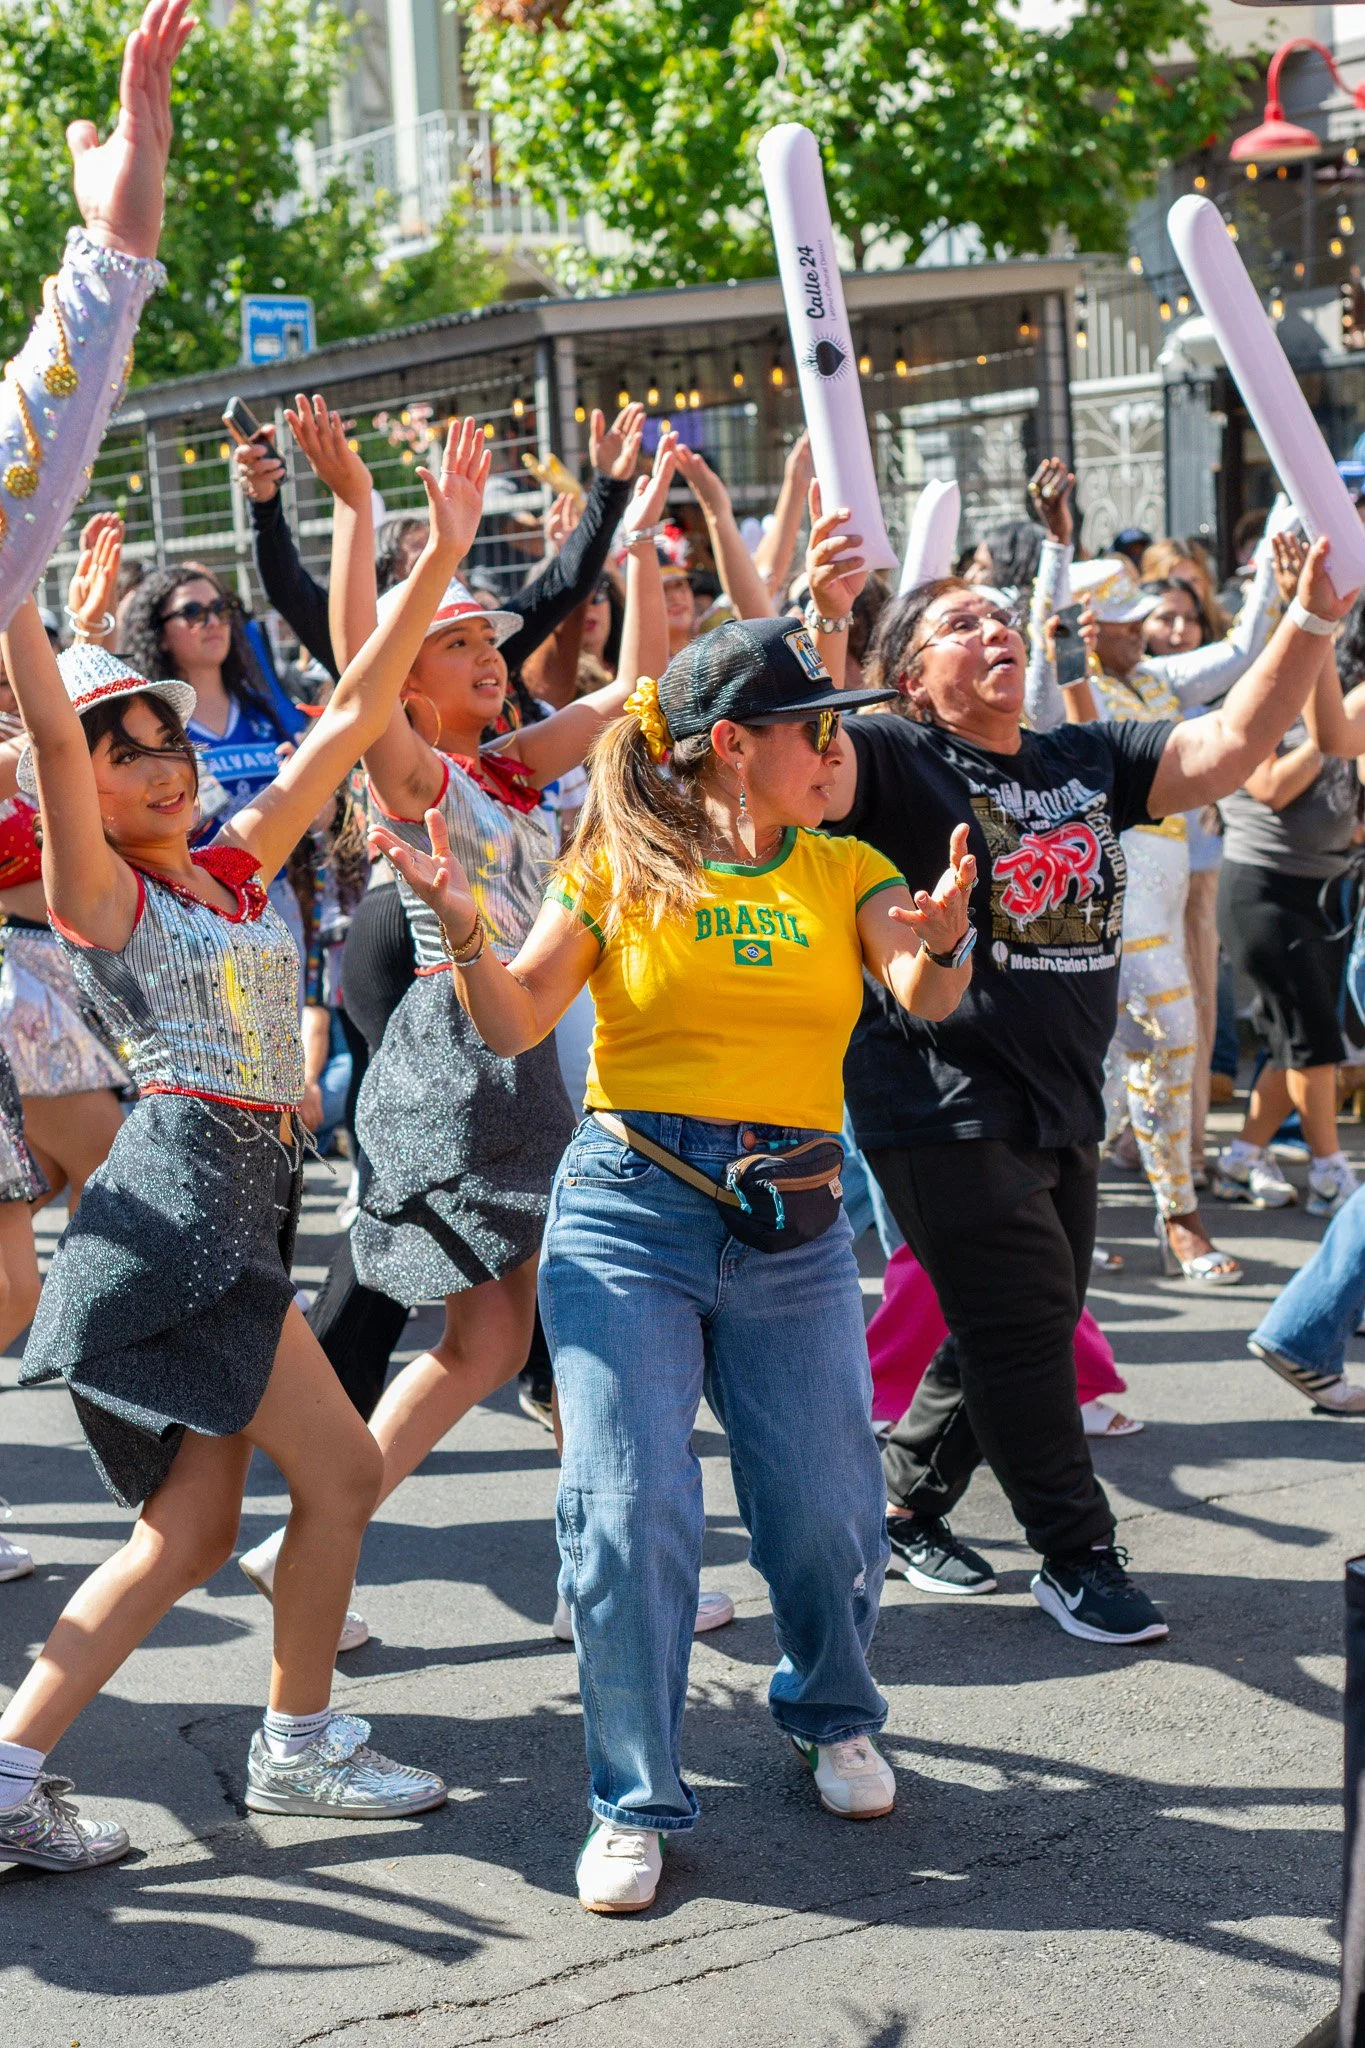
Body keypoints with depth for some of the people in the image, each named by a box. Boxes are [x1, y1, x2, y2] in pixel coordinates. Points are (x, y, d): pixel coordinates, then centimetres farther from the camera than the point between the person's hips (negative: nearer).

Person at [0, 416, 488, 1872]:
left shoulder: (237, 867, 15)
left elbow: (353, 714, 13)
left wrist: (441, 555, 11)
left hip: (247, 1192, 8)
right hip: (183, 1192, -8)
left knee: (194, 1527, 7)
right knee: (342, 1470, -3)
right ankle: (299, 1747, 14)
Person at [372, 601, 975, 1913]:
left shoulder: (846, 873, 9)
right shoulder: (620, 865, 2)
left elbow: (925, 999, -9)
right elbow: (515, 1025, -3)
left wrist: (940, 939, -32)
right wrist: (462, 929, -22)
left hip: (793, 1228, 2)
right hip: (629, 1215, -2)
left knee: (826, 1517, 3)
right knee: (627, 1513, -8)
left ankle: (830, 1716, 35)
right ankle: (634, 1804, 10)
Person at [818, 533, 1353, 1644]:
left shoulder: (1087, 759, 10)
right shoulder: (898, 760, -8)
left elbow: (1232, 745, 3)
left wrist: (1315, 613, -7)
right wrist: (821, 624, -40)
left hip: (1064, 1103, 7)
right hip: (945, 1106, -7)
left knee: (1031, 1326, 16)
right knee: (1019, 1323, -5)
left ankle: (906, 1506, 33)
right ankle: (1077, 1553, 11)